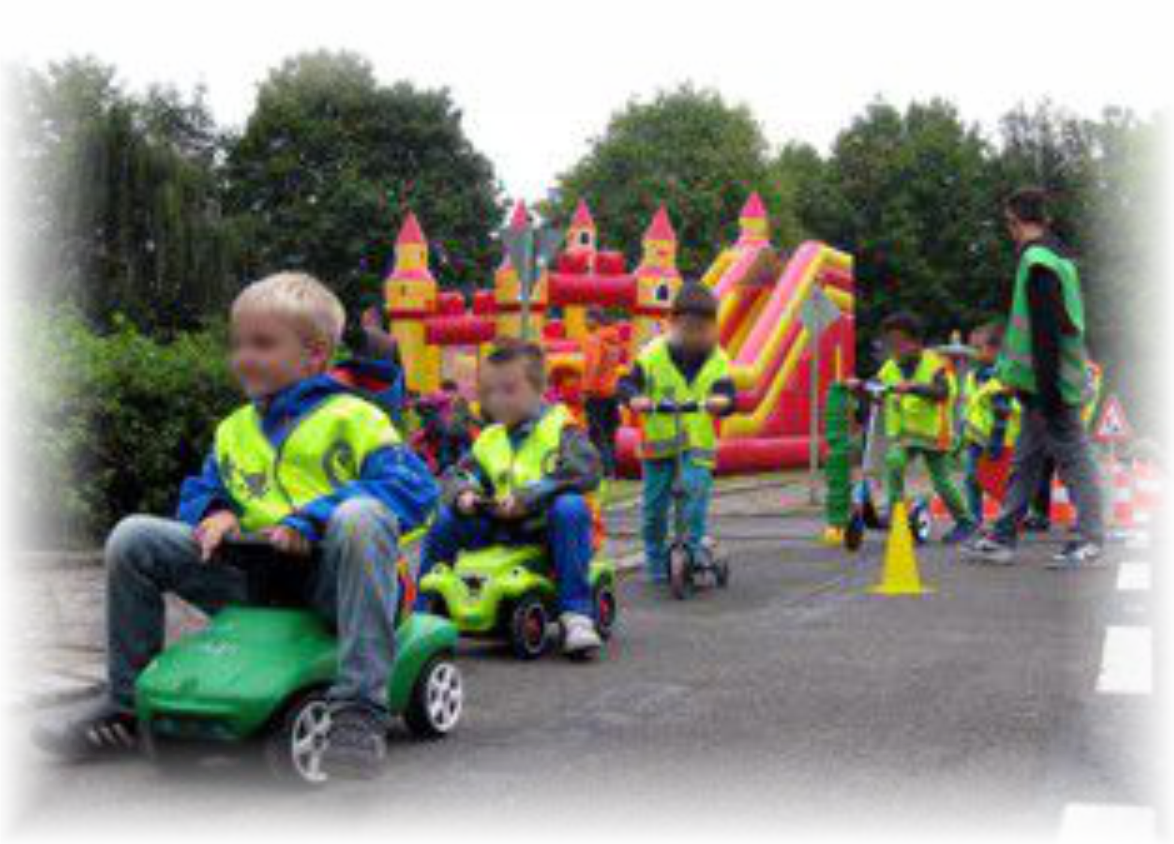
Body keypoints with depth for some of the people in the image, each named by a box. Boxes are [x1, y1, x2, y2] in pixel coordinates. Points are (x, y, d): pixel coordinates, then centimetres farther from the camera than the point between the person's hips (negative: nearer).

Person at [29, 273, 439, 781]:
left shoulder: (351, 417, 0)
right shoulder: (233, 431, 20)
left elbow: (414, 487, -13)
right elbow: (200, 489, 25)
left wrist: (310, 518, -23)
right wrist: (214, 512, -2)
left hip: (331, 583, -5)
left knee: (360, 516, -38)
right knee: (133, 538, -4)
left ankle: (361, 708, -42)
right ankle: (127, 704, 8)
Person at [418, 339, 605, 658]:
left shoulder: (559, 427, -5)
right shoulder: (489, 440, 13)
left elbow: (585, 471, -20)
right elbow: (458, 474, 12)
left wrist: (526, 497, -28)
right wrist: (462, 493, -14)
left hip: (547, 528, -5)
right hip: (499, 531, 5)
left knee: (570, 507, -36)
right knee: (443, 520, -10)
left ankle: (577, 614, -36)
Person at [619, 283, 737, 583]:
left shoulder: (717, 360, 2)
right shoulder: (652, 355, 0)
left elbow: (727, 395, -7)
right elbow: (627, 383, -2)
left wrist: (721, 401, -30)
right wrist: (635, 398, -24)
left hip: (698, 445, 0)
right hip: (659, 444, 0)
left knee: (695, 491, -18)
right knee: (655, 505, 5)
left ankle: (696, 551, -4)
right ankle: (656, 559, 23)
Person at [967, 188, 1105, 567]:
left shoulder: (1037, 262, -17)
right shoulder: (1058, 254, 14)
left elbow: (1046, 332, -22)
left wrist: (1047, 390, -22)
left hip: (1048, 384, -10)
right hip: (1045, 384, 10)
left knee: (1073, 459, -3)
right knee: (1025, 463, 12)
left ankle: (1091, 543, 4)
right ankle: (1002, 539, 18)